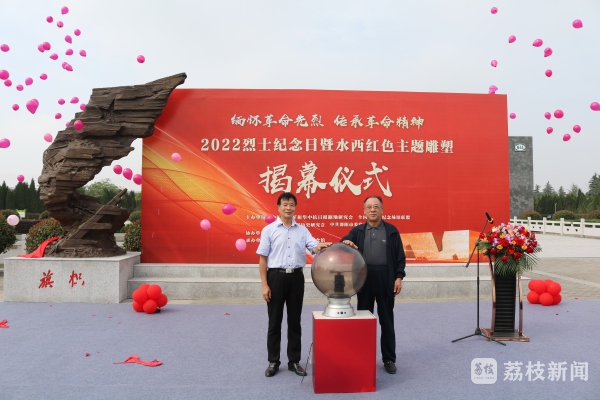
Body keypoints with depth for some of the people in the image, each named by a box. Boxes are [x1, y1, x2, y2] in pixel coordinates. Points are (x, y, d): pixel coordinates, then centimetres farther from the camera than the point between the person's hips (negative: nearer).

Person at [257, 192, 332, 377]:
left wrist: (321, 247, -29)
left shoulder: (302, 230, 8)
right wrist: (264, 285, -8)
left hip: (296, 277, 3)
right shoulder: (269, 230, -1)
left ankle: (294, 361, 22)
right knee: (274, 321, 6)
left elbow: (314, 248, -4)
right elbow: (263, 259, -2)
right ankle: (273, 362, 19)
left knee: (295, 321, 10)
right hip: (276, 276, -2)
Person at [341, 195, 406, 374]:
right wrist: (345, 243, -26)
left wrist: (399, 277, -6)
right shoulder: (357, 231, 9)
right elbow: (344, 242, -3)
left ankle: (389, 359, 18)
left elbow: (400, 257, 2)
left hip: (386, 279, -1)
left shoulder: (391, 231, 4)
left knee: (387, 320, 7)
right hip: (364, 279, 2)